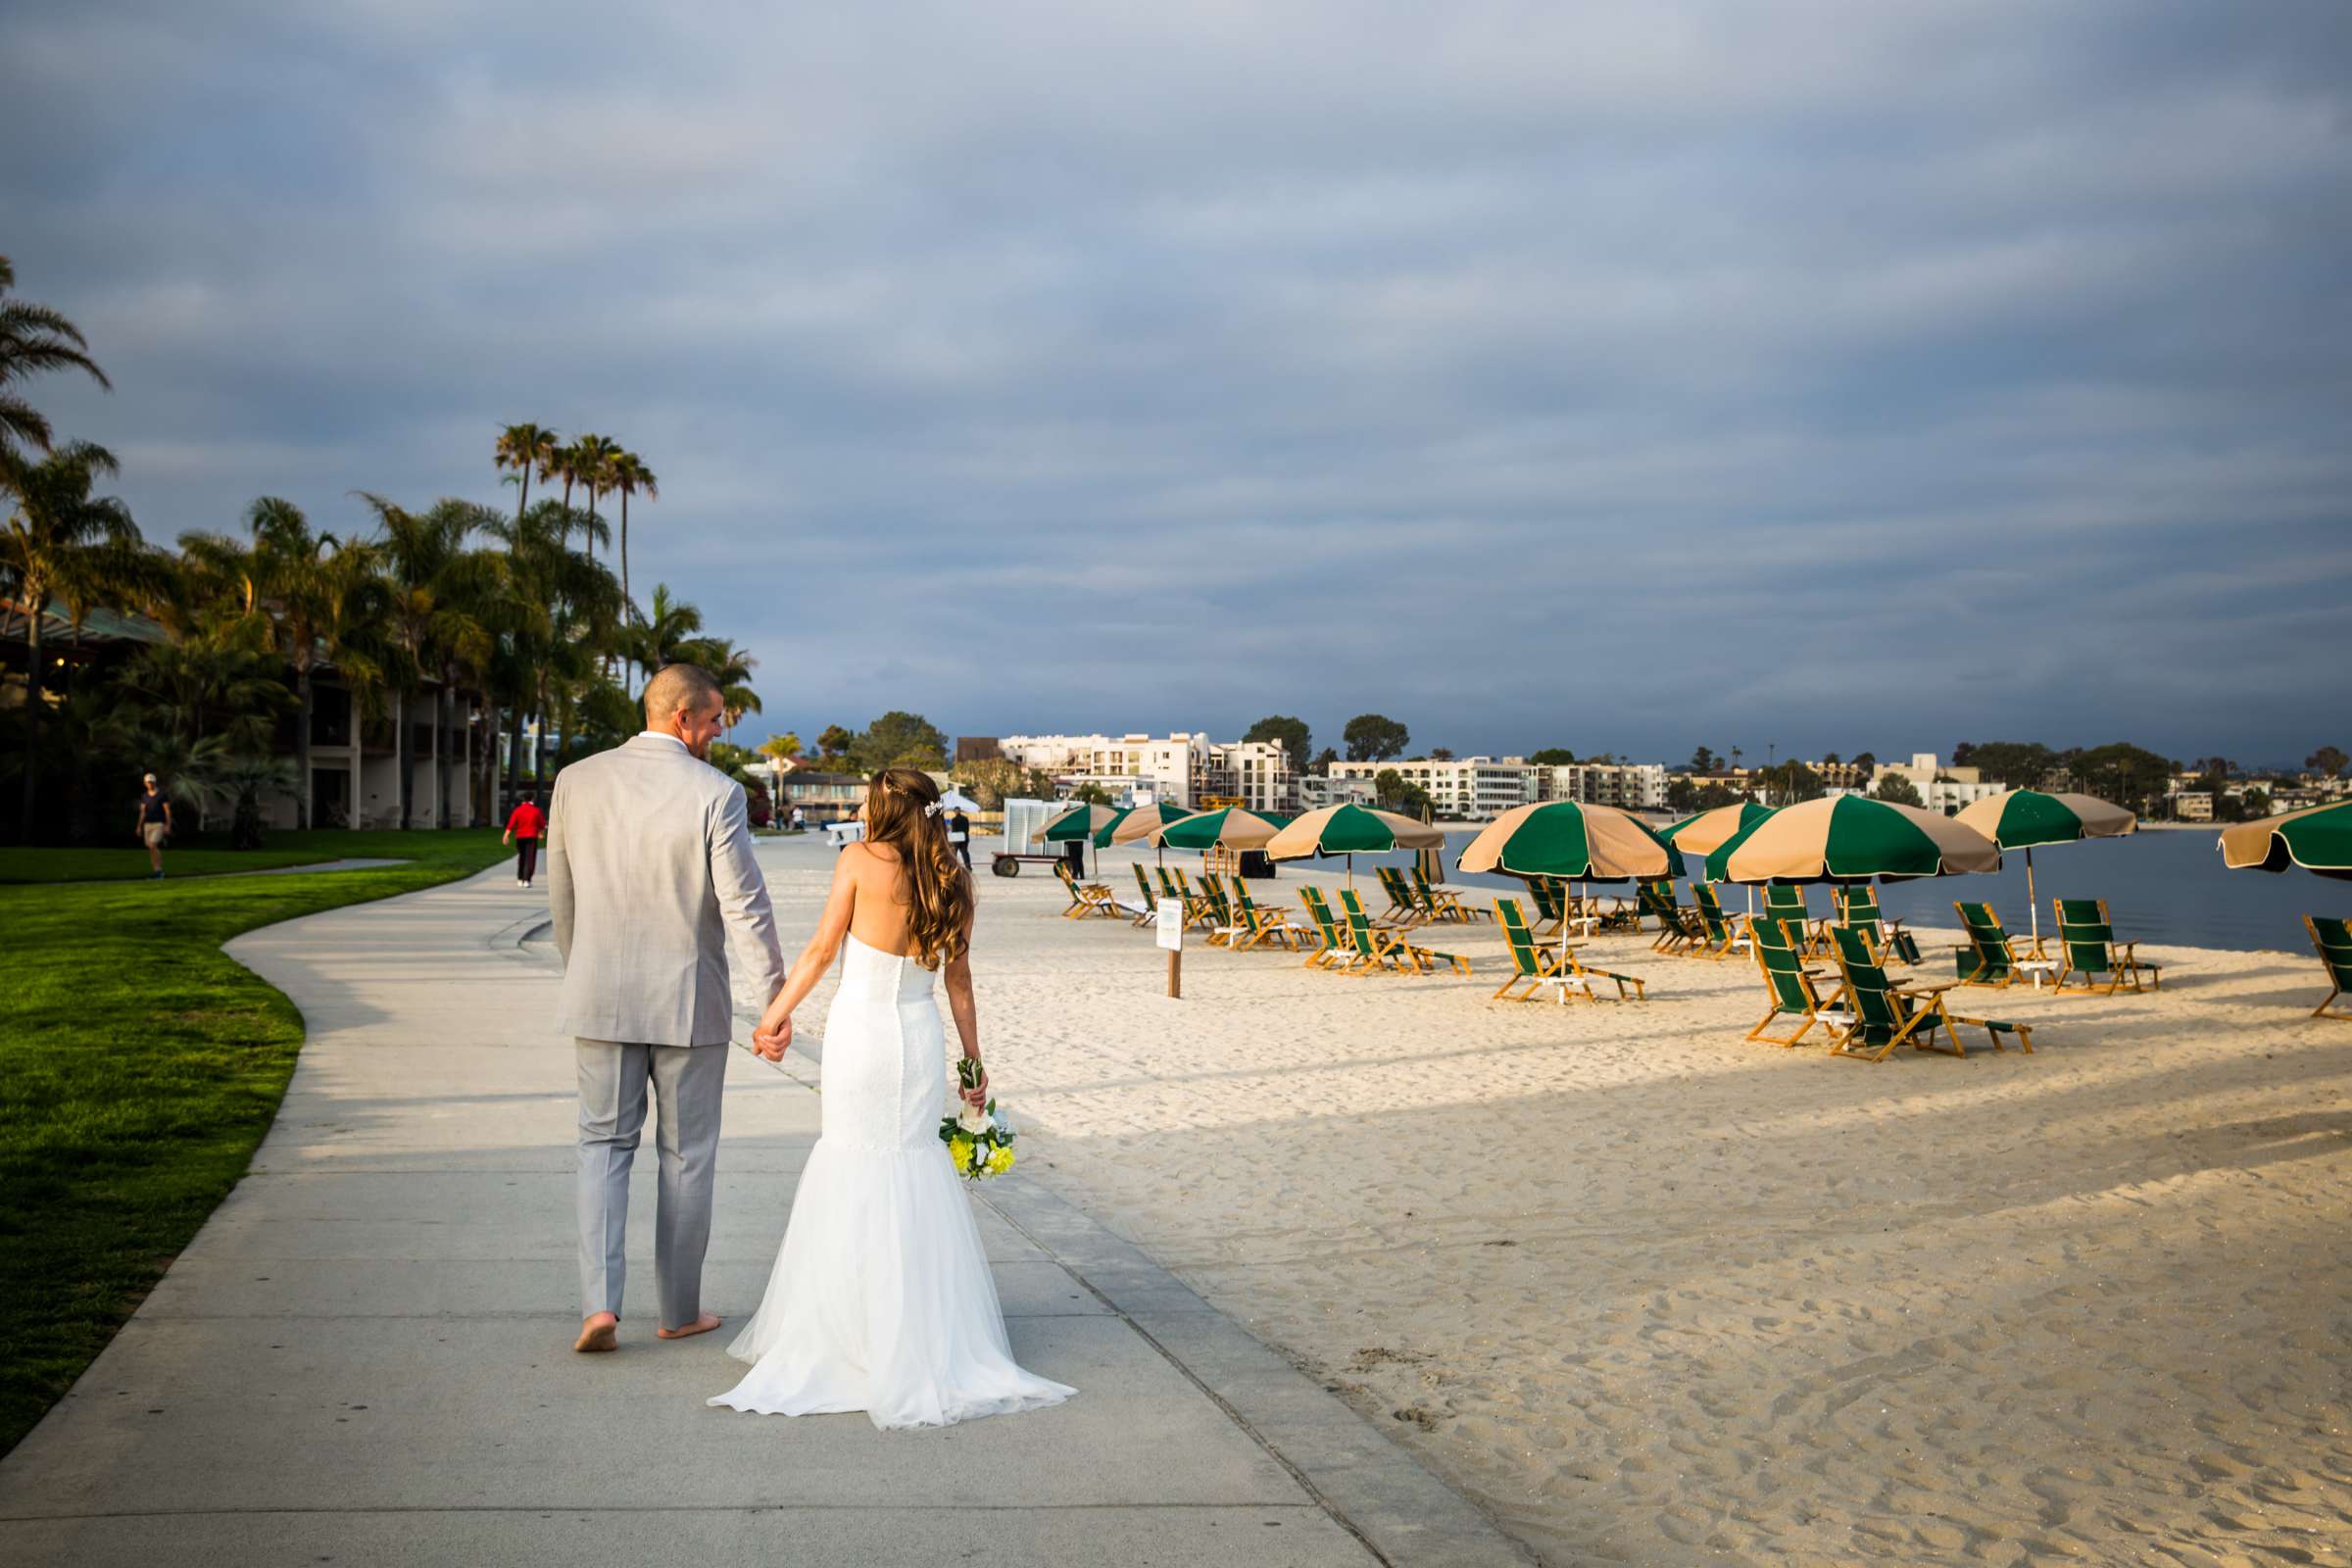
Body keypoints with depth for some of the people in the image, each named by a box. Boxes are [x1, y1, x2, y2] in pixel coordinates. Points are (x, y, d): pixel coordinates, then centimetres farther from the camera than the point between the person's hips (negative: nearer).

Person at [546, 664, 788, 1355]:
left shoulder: (577, 780, -1)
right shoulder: (716, 793, -13)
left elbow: (561, 892, 8)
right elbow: (745, 907, -14)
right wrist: (773, 999, -6)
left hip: (601, 996, 3)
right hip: (688, 1000, -3)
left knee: (605, 1144, 13)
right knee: (687, 1156, 11)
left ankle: (599, 1303, -2)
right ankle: (679, 1310, 20)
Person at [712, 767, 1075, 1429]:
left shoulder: (860, 861, -7)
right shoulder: (951, 879, 3)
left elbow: (821, 951, -5)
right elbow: (958, 977, 6)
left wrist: (775, 1015, 5)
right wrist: (973, 1057, 12)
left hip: (859, 1029, -3)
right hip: (921, 1034, 3)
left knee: (850, 1168, 6)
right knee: (916, 1166, 12)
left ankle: (850, 1327, 12)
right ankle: (925, 1330, 14)